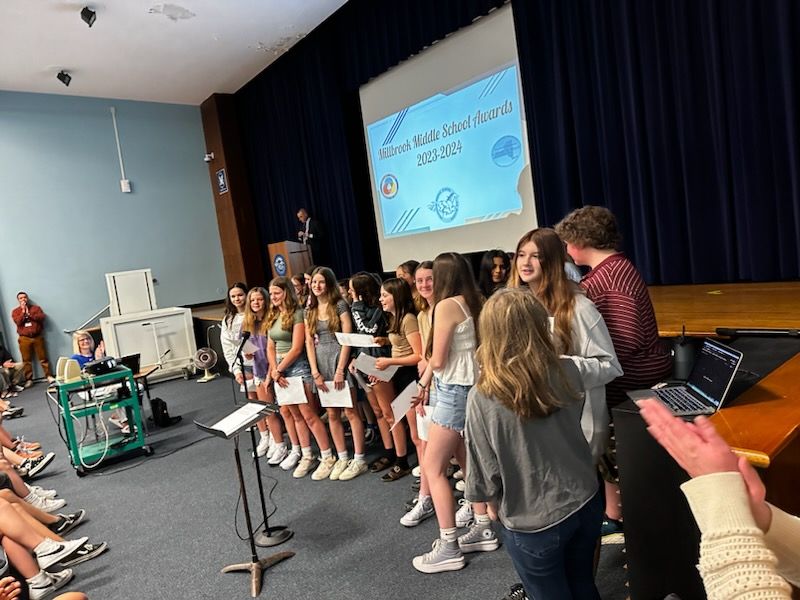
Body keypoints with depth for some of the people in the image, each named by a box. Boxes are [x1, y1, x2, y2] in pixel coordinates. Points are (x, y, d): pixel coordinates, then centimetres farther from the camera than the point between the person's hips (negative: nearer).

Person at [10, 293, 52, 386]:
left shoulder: (36, 308, 7)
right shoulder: (15, 311, 7)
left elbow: (42, 317, -9)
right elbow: (18, 322, -10)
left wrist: (29, 314, -12)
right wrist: (23, 311, -11)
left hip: (38, 337, 0)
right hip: (24, 339, 0)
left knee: (43, 358, 4)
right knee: (26, 360, 2)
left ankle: (49, 376, 8)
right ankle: (29, 379, 8)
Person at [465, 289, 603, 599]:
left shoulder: (482, 398, -25)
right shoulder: (568, 372, -13)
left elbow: (485, 472, -15)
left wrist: (493, 505, 5)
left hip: (532, 523, -4)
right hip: (586, 501, 4)